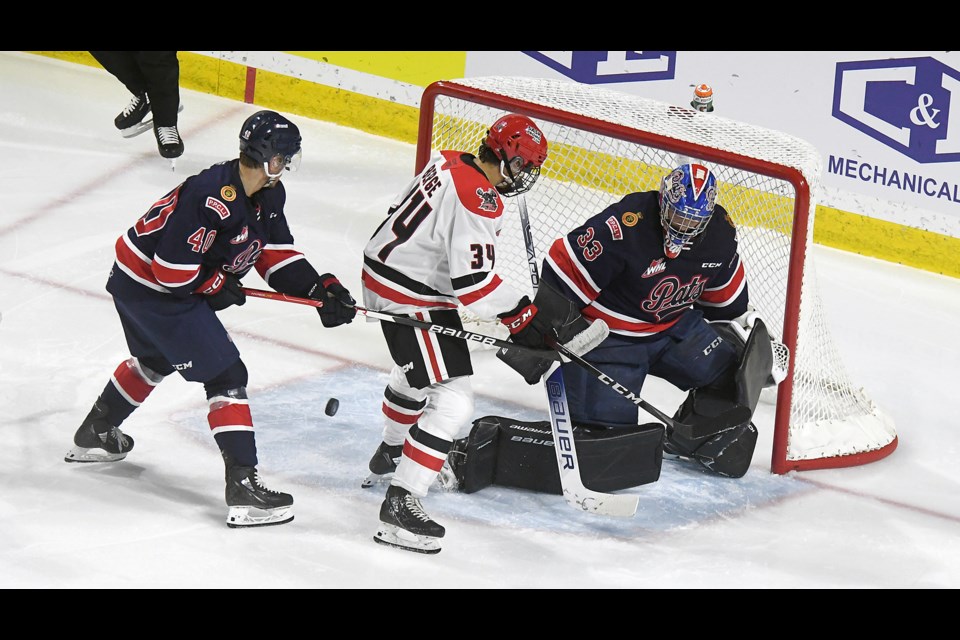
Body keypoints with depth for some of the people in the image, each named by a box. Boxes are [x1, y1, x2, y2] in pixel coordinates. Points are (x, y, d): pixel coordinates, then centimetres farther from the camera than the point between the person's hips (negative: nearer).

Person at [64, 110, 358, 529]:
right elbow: (173, 267, -29)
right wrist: (217, 286, -14)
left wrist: (320, 289, -7)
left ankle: (95, 435, 55)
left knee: (156, 360, 34)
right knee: (225, 375, -10)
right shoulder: (214, 198, -31)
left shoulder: (268, 195, -1)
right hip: (150, 286, -11)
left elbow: (276, 254, 6)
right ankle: (243, 487, -12)